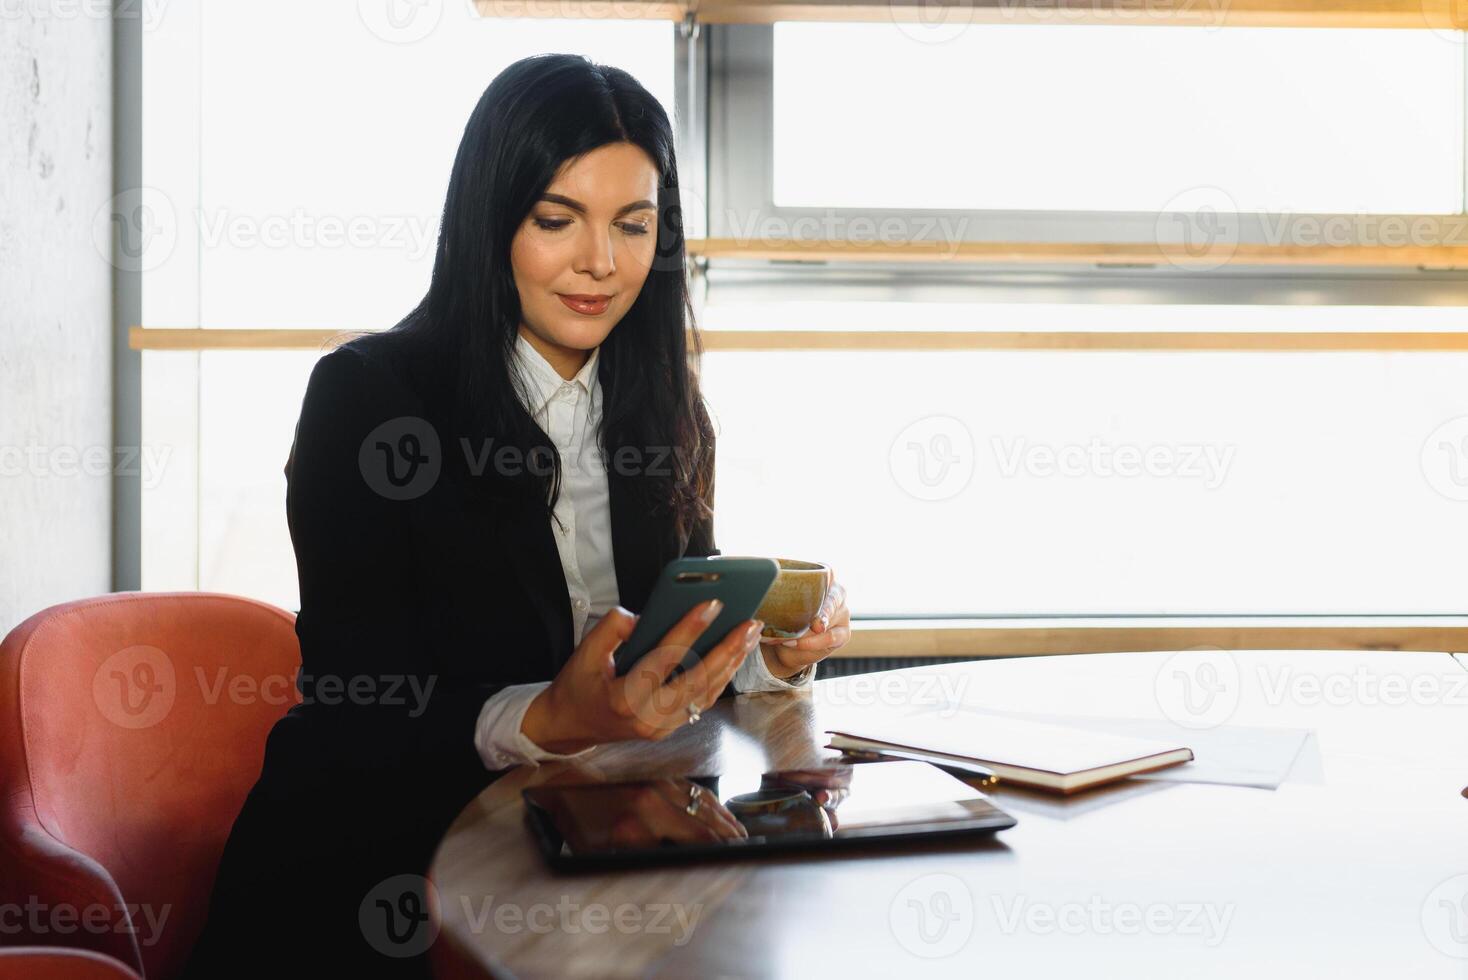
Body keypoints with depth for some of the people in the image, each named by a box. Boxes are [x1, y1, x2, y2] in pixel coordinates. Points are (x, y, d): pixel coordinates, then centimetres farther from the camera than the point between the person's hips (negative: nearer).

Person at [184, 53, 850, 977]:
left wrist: (774, 654, -12)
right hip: (382, 864, -6)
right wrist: (551, 720, -31)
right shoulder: (365, 395, -7)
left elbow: (689, 657, 11)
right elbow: (354, 704, -13)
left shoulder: (662, 409, 10)